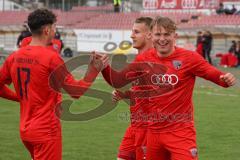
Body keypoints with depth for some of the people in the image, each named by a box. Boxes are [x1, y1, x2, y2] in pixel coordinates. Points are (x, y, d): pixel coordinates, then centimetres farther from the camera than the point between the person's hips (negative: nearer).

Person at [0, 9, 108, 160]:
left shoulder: (14, 57, 3)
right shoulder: (51, 58, -15)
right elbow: (76, 91, -13)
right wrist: (94, 70, -3)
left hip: (25, 130, 7)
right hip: (47, 131, -7)